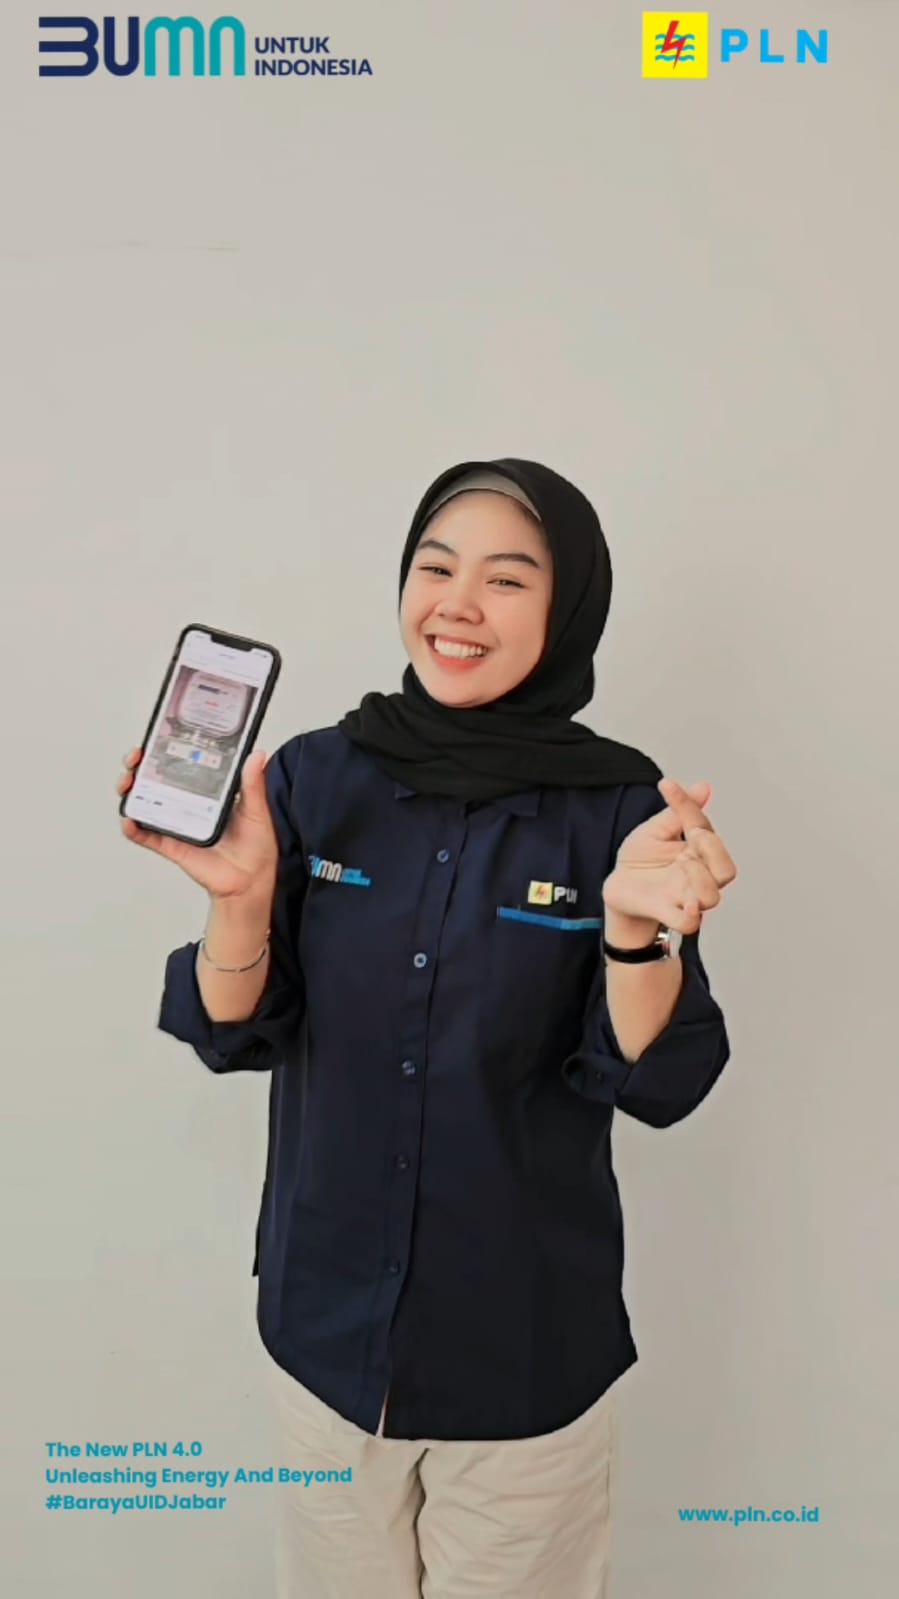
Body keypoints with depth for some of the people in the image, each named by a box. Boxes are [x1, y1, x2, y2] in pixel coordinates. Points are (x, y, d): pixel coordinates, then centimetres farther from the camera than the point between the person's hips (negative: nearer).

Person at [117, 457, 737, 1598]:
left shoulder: (623, 807, -13)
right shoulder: (314, 778, -8)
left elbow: (656, 1086, -13)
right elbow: (236, 1038, -7)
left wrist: (636, 929, -31)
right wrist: (238, 895, -25)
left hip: (527, 1346, -1)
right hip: (326, 1324, 2)